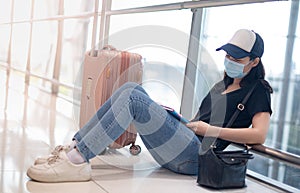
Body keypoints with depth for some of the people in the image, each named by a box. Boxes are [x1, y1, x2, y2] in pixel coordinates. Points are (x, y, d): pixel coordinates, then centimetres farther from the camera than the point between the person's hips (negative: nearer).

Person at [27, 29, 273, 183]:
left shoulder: (258, 91, 3)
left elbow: (259, 135, -13)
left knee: (133, 98, -22)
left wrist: (210, 130, -11)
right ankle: (74, 147, -14)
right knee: (131, 88, -8)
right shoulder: (222, 85, 26)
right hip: (182, 146, 8)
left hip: (196, 156, -8)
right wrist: (177, 119, 10)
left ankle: (76, 161, -26)